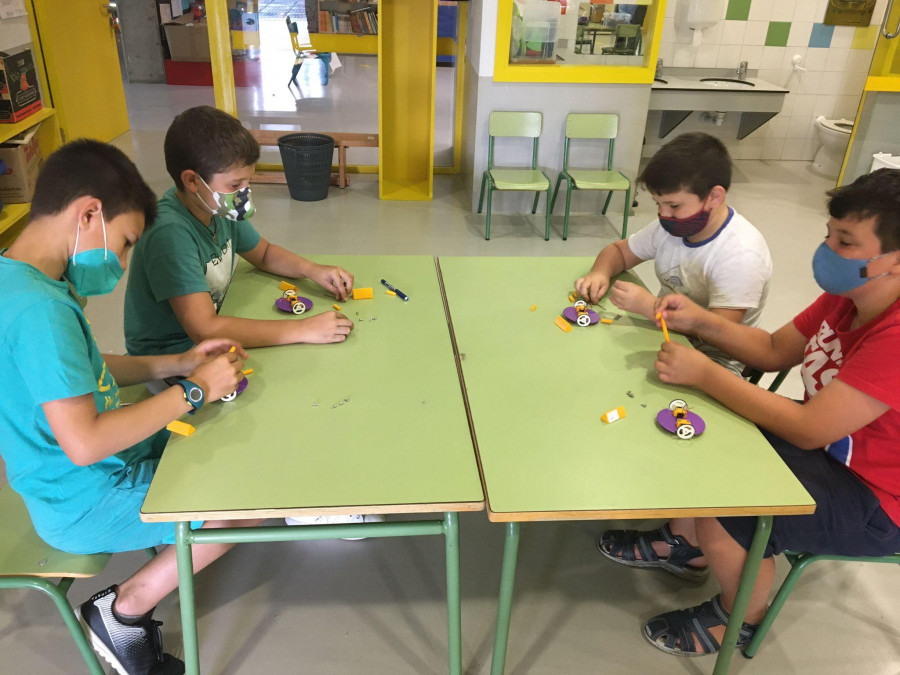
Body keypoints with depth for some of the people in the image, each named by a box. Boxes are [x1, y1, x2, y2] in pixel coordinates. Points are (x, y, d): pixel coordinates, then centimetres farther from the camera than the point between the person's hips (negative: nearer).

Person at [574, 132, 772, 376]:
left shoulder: (741, 254, -23)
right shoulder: (671, 226, -1)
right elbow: (619, 251, 12)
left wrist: (648, 306, -32)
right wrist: (600, 273, -11)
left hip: (714, 358, -7)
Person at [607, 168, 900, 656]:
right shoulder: (846, 295, -4)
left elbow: (809, 430, -33)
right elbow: (774, 350, 6)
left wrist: (705, 374, -28)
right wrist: (700, 321, -10)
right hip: (829, 445, 9)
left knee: (720, 517, -23)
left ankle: (740, 618, 12)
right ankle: (687, 545, 27)